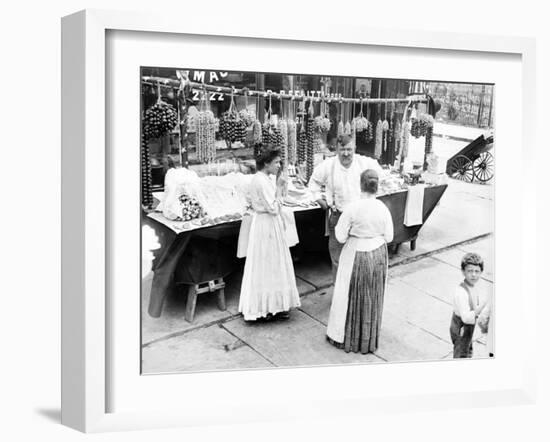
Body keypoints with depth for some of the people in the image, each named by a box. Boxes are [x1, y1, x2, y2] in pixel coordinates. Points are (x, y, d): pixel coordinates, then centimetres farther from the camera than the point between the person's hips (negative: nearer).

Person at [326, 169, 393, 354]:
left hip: (356, 255, -3)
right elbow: (389, 236, -2)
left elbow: (341, 236, -15)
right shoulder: (383, 208, -11)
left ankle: (346, 337, 27)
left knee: (351, 295, 13)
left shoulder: (352, 208, -20)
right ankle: (369, 340, 32)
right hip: (378, 254, 3)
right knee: (372, 297, 17)